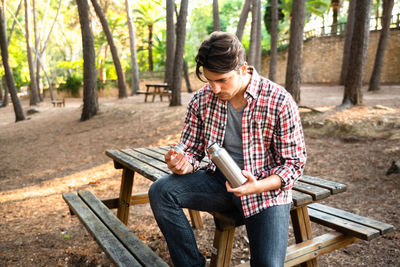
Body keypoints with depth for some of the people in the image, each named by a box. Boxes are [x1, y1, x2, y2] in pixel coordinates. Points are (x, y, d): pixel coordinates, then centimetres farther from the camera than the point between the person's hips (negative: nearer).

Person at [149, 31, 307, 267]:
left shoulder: (280, 102, -14)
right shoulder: (202, 100, -3)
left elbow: (294, 164, -8)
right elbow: (192, 149, 7)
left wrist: (257, 186, -26)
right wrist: (183, 164, -19)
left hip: (267, 189, -3)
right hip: (219, 181, 3)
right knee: (160, 192, -19)